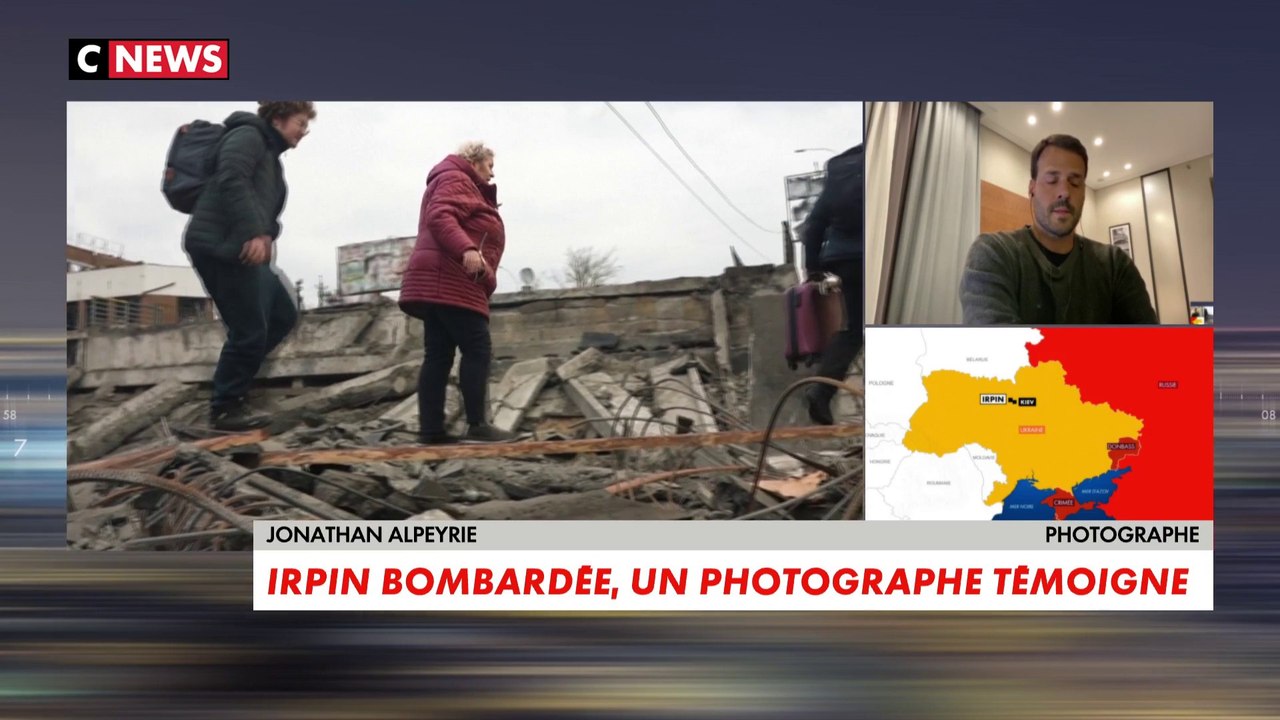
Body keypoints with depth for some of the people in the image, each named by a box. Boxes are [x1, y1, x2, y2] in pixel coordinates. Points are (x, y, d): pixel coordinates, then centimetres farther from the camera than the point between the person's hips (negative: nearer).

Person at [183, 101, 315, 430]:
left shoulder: (271, 154, 27)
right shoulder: (248, 136, -4)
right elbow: (231, 181, -20)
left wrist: (266, 235, 4)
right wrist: (253, 233, -27)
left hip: (240, 248, 11)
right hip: (220, 246, -11)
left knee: (283, 315, 13)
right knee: (249, 329, -9)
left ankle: (234, 384, 18)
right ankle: (225, 408, 4)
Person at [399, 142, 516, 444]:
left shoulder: (464, 187, 33)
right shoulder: (454, 180, 0)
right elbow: (440, 217, -18)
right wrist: (466, 249, -33)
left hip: (439, 284, 11)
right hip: (450, 282, -11)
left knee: (438, 356, 3)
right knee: (477, 350, -13)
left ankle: (431, 430, -1)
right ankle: (477, 425, -15)